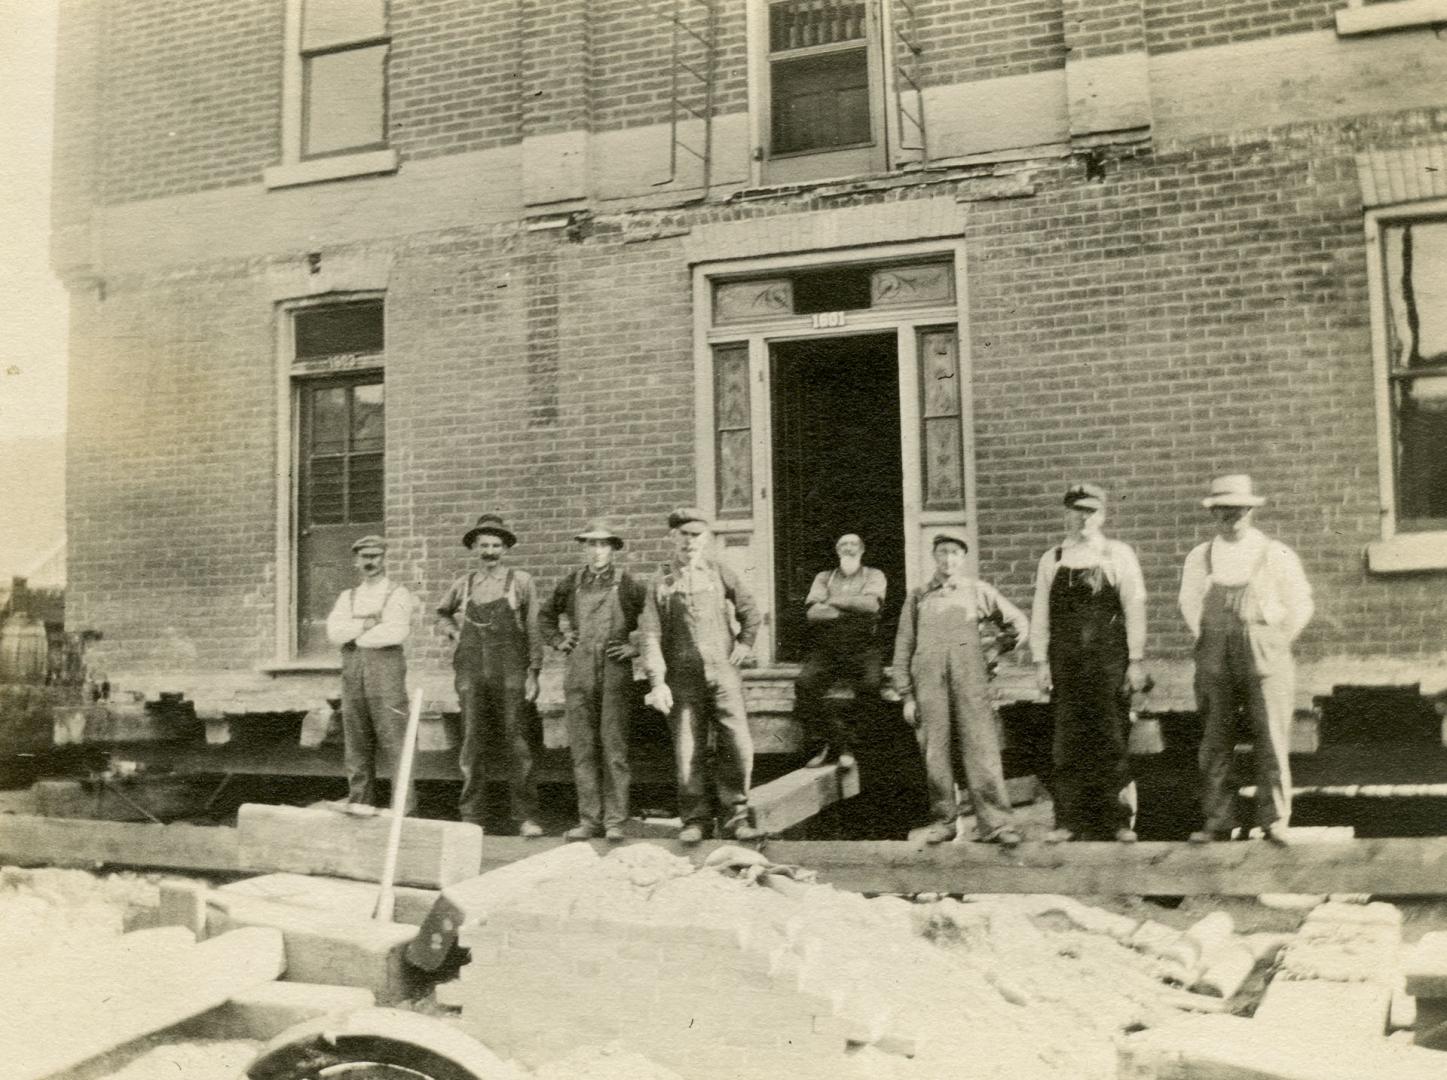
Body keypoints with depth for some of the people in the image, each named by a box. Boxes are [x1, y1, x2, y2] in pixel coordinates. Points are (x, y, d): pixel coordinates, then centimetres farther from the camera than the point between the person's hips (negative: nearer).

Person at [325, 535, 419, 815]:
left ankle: (405, 809, -7)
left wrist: (355, 637, -3)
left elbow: (396, 632, -12)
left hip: (386, 667, -5)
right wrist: (367, 624, -10)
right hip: (352, 670, 5)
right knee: (356, 743, 5)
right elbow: (333, 632, 2)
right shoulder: (347, 597, 18)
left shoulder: (398, 594, 4)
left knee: (395, 740, -8)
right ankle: (359, 805, 11)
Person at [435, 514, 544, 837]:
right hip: (471, 671, 2)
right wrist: (452, 630, 10)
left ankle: (526, 817, 1)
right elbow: (442, 614, 31)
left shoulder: (521, 581, 5)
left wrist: (533, 673, -3)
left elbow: (534, 629, 3)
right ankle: (470, 818, 7)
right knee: (471, 744, 2)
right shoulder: (463, 585, 12)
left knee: (519, 744, -3)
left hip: (510, 671, -2)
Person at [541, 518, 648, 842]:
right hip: (579, 673, 3)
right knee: (582, 749, 5)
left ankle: (615, 821, 5)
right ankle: (589, 819, 12)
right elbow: (546, 615, 26)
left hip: (616, 673, -3)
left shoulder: (628, 584, 0)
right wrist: (558, 641, 13)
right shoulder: (571, 584, 10)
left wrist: (636, 646, -3)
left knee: (614, 748, -2)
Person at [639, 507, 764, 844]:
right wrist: (657, 682, -9)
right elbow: (651, 634, -2)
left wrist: (745, 643, 9)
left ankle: (734, 816, 5)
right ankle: (695, 819, 14)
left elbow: (750, 610, 21)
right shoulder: (660, 581, 3)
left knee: (738, 745, -6)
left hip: (723, 671, 1)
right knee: (688, 752, 2)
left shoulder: (720, 573, 8)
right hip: (682, 677, -1)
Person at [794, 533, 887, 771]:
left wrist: (834, 601, 0)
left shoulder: (874, 576, 17)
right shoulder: (824, 577, 21)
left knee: (871, 684, -31)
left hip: (862, 647, -1)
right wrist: (854, 608, -7)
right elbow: (812, 612, 2)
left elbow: (871, 603, -6)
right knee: (805, 683, -26)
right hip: (826, 646, 2)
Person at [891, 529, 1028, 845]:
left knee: (981, 747, -8)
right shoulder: (918, 596, 16)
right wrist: (906, 695, 8)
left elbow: (1018, 619, 21)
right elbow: (904, 645, 14)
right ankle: (943, 821, 10)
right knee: (935, 751, 0)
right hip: (928, 678, 1)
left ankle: (995, 822, -7)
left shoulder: (978, 590, 14)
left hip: (969, 676, -1)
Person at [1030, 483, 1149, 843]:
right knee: (1067, 743, 2)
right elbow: (1040, 612, 10)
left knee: (1112, 741, 0)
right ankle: (1068, 821, 8)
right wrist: (1041, 661, 2)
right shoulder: (1051, 560, 11)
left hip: (1109, 659, -2)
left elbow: (1134, 607, 1)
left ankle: (1118, 821, 8)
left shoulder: (1119, 555, 4)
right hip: (1065, 661, 2)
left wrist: (1135, 661, -5)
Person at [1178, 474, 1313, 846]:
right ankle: (1218, 821, 9)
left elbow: (1300, 605, 8)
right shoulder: (1199, 558, 9)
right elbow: (1189, 603, 22)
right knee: (1214, 741, 3)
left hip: (1265, 658, -2)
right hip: (1215, 660, 2)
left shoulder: (1276, 555, 2)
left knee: (1271, 738, -5)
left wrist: (1275, 644, 3)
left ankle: (1275, 820, 3)